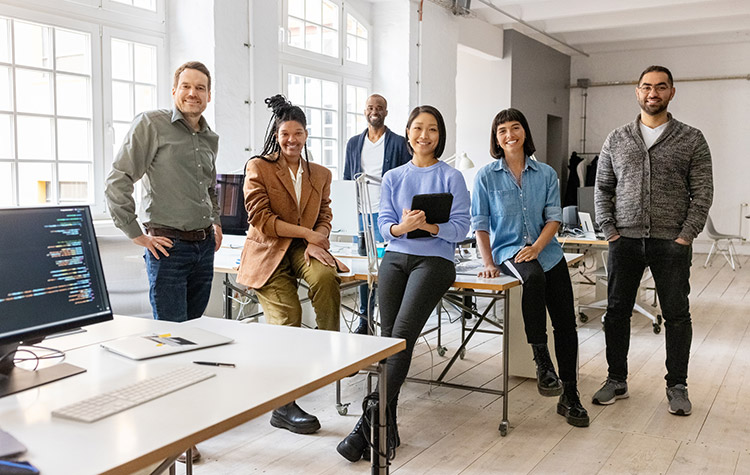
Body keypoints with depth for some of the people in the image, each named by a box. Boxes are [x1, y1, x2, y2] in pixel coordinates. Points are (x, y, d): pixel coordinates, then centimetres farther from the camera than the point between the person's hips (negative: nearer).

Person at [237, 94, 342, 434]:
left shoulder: (320, 174, 17)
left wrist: (316, 243, -9)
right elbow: (261, 221, -7)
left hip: (303, 250, 3)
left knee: (326, 276, -33)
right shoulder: (258, 167, 2)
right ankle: (283, 406, -10)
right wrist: (306, 232, -9)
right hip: (268, 253, -3)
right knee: (287, 317, -19)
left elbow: (325, 218, 14)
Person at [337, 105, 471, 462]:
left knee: (402, 335, -20)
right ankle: (387, 429, -7)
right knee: (387, 337, -10)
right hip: (395, 258, 3)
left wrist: (430, 226, -18)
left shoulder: (451, 177, 7)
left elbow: (460, 228, 0)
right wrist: (401, 227, -15)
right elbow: (384, 225, 8)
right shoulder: (393, 178, 18)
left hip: (434, 259, -3)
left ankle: (370, 421, -18)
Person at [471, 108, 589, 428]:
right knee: (534, 276, -38)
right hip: (508, 250, -3)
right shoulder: (486, 176, 4)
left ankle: (569, 397, 9)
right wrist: (488, 262, -9)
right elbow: (480, 224, 3)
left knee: (566, 323, -4)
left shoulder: (546, 174, 9)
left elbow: (554, 218, 4)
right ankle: (541, 360, -26)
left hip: (547, 252, 3)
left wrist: (536, 247, -14)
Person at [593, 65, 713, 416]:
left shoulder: (691, 140, 2)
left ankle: (677, 386, 19)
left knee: (677, 315, 5)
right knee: (617, 311, 7)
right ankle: (617, 380, 21)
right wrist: (609, 230, -1)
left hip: (671, 243, -2)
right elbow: (602, 188, 9)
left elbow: (702, 193, -1)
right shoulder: (616, 140, 8)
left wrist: (685, 236, -9)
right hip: (625, 241, 2)